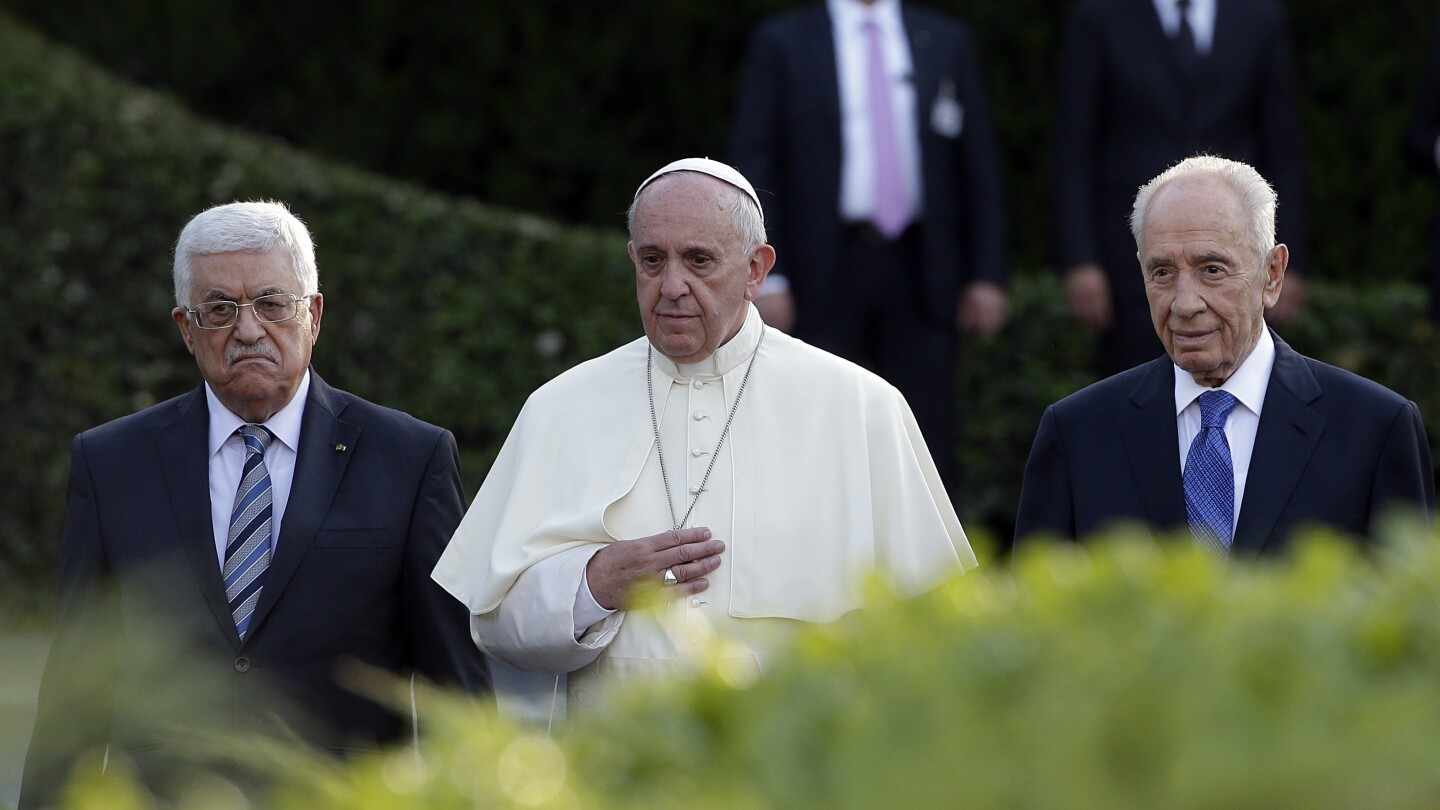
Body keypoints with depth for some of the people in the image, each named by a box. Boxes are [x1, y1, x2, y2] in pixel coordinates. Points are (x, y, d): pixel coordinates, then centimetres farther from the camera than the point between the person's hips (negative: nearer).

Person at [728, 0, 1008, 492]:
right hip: (826, 267, -2)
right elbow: (754, 170, 0)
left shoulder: (946, 42, 11)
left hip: (920, 268, 2)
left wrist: (987, 276, 3)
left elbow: (979, 167, 10)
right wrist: (766, 279, -10)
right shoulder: (782, 44, 4)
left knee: (926, 443, -2)